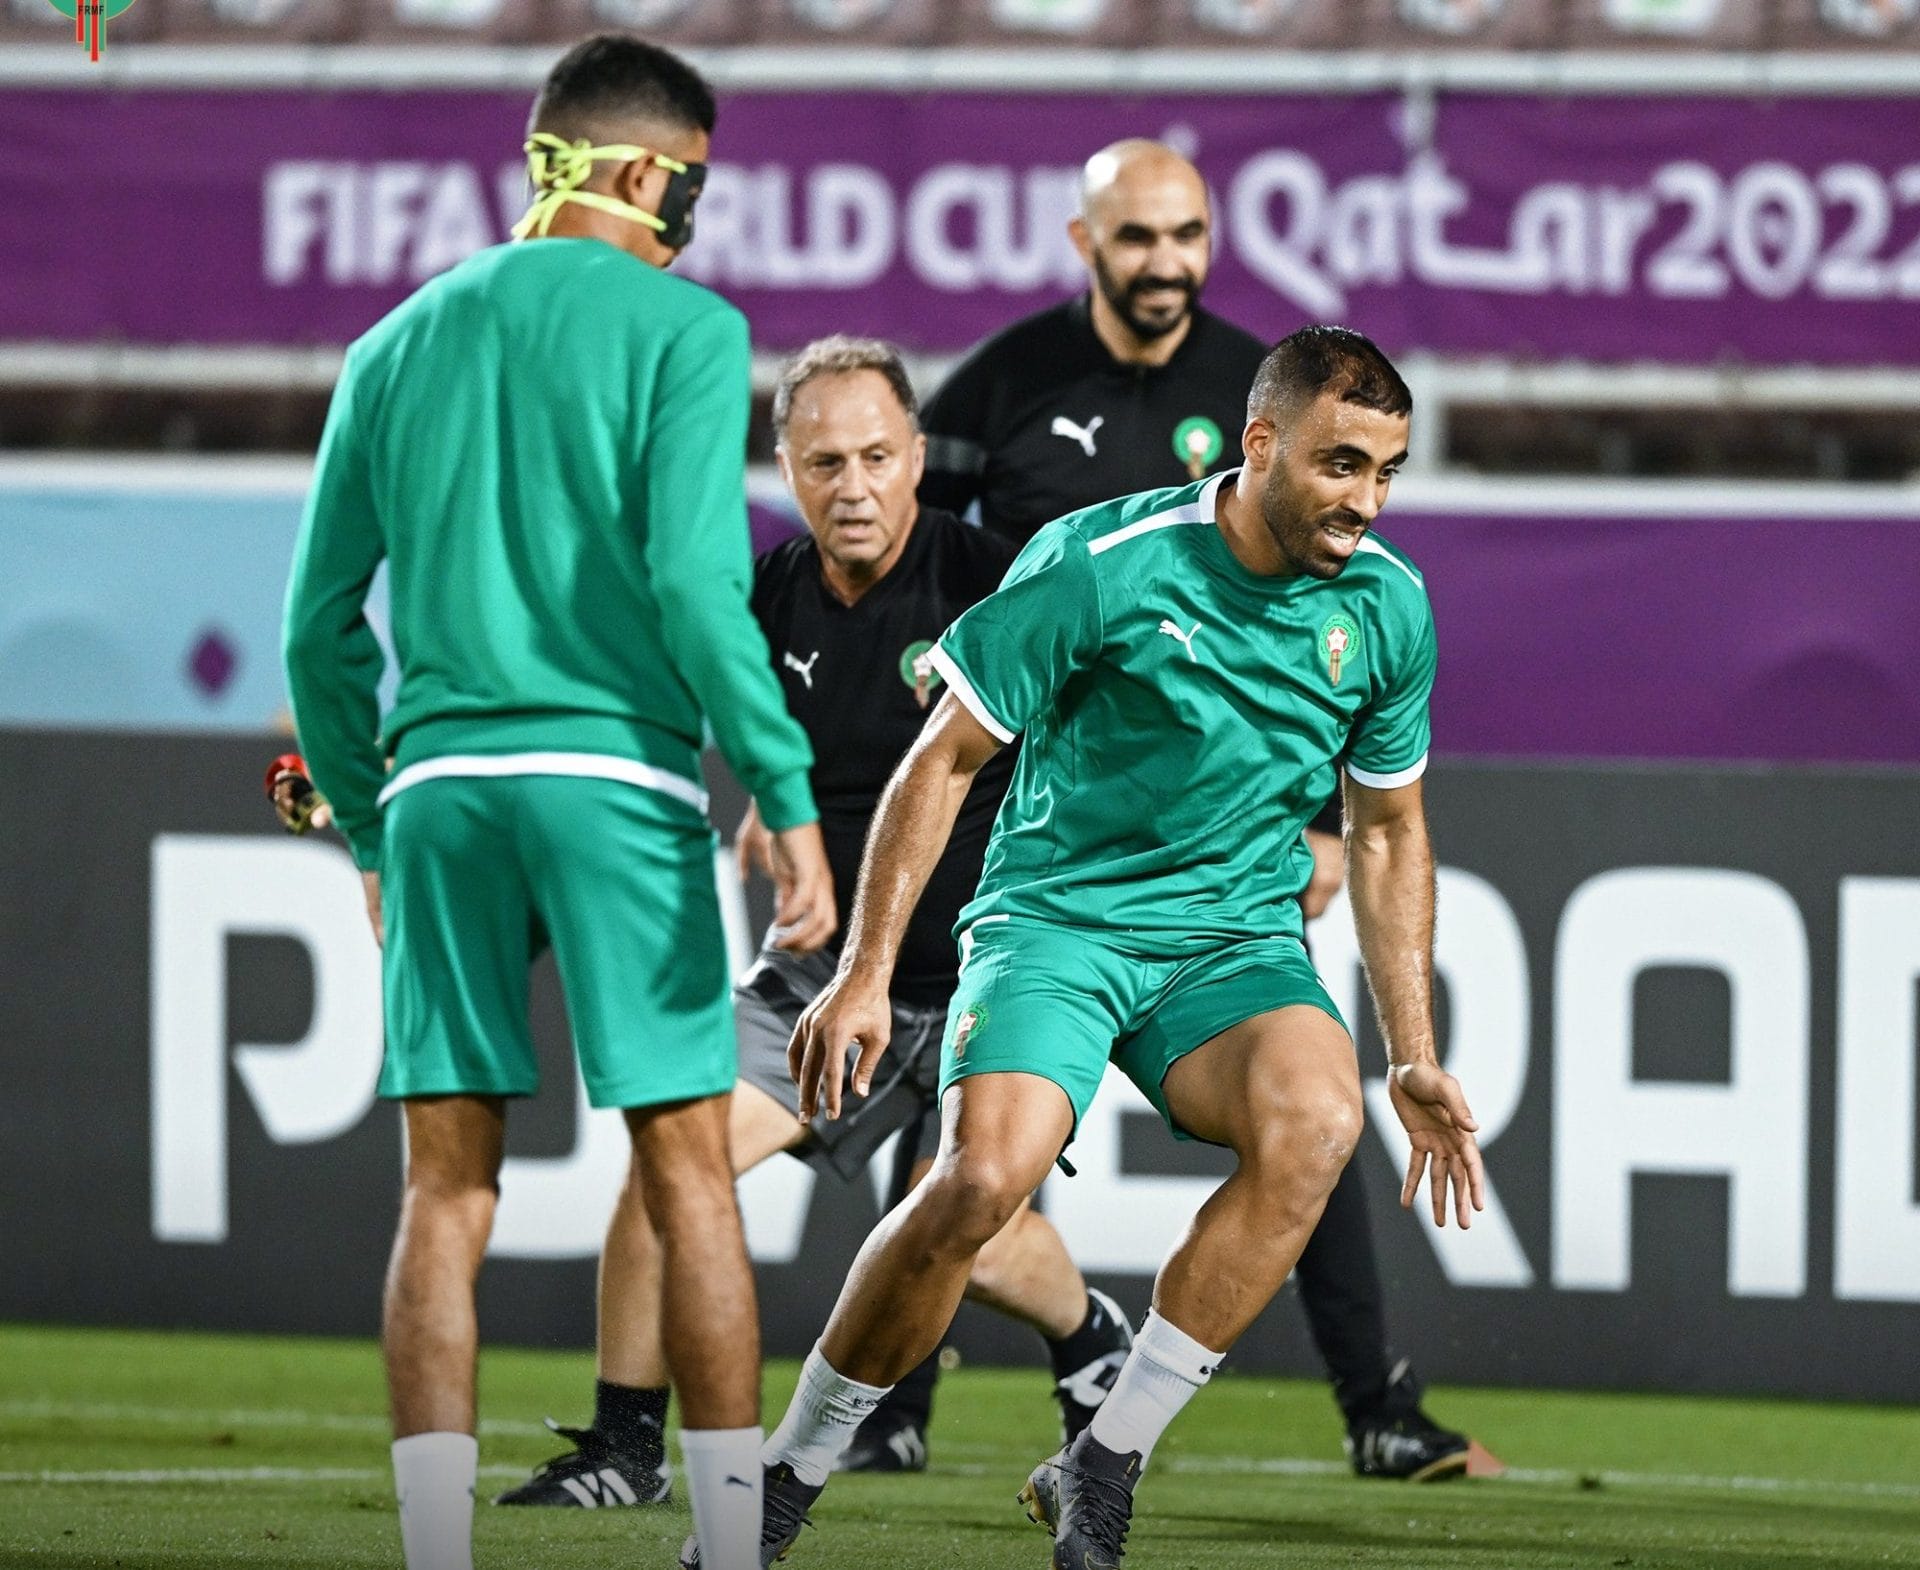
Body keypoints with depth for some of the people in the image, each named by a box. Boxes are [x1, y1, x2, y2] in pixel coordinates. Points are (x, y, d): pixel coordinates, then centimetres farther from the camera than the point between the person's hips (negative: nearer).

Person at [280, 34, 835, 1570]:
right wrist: (786, 795, -11)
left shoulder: (398, 345, 14)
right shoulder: (681, 328, 0)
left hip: (439, 787, 4)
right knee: (689, 1168, 1)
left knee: (446, 1185, 5)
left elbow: (320, 622, 13)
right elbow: (695, 578, -12)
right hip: (618, 778, -4)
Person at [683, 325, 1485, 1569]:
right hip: (1054, 915, -3)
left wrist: (1414, 1059, 12)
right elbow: (947, 758, -5)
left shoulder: (1389, 605, 0)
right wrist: (865, 975, -9)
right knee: (983, 1178, -29)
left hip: (1235, 943, 3)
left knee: (1316, 1120, -30)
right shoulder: (1100, 565, -14)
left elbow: (1388, 829, 15)